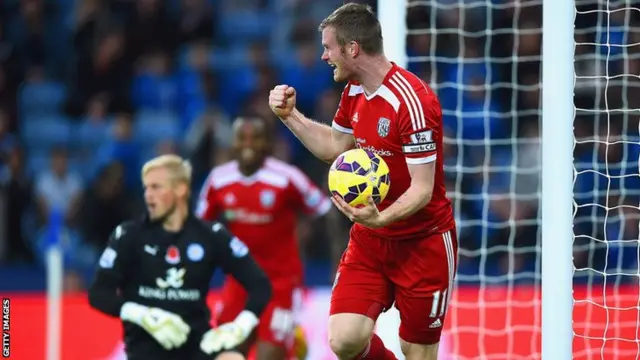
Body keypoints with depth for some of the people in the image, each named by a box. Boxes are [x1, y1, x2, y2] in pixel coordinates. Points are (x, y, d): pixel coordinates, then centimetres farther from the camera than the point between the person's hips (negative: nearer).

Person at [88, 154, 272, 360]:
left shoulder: (211, 236, 0)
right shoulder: (130, 236, -3)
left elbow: (259, 284, 0)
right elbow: (98, 294, -6)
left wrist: (240, 327, -16)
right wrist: (143, 316, -21)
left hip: (197, 340, 1)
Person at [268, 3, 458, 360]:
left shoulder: (412, 100, -23)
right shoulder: (354, 91, 3)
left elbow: (423, 189, -24)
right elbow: (334, 147, 22)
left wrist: (381, 218, -40)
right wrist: (290, 115, 10)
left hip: (422, 243, -7)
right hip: (369, 238, 7)